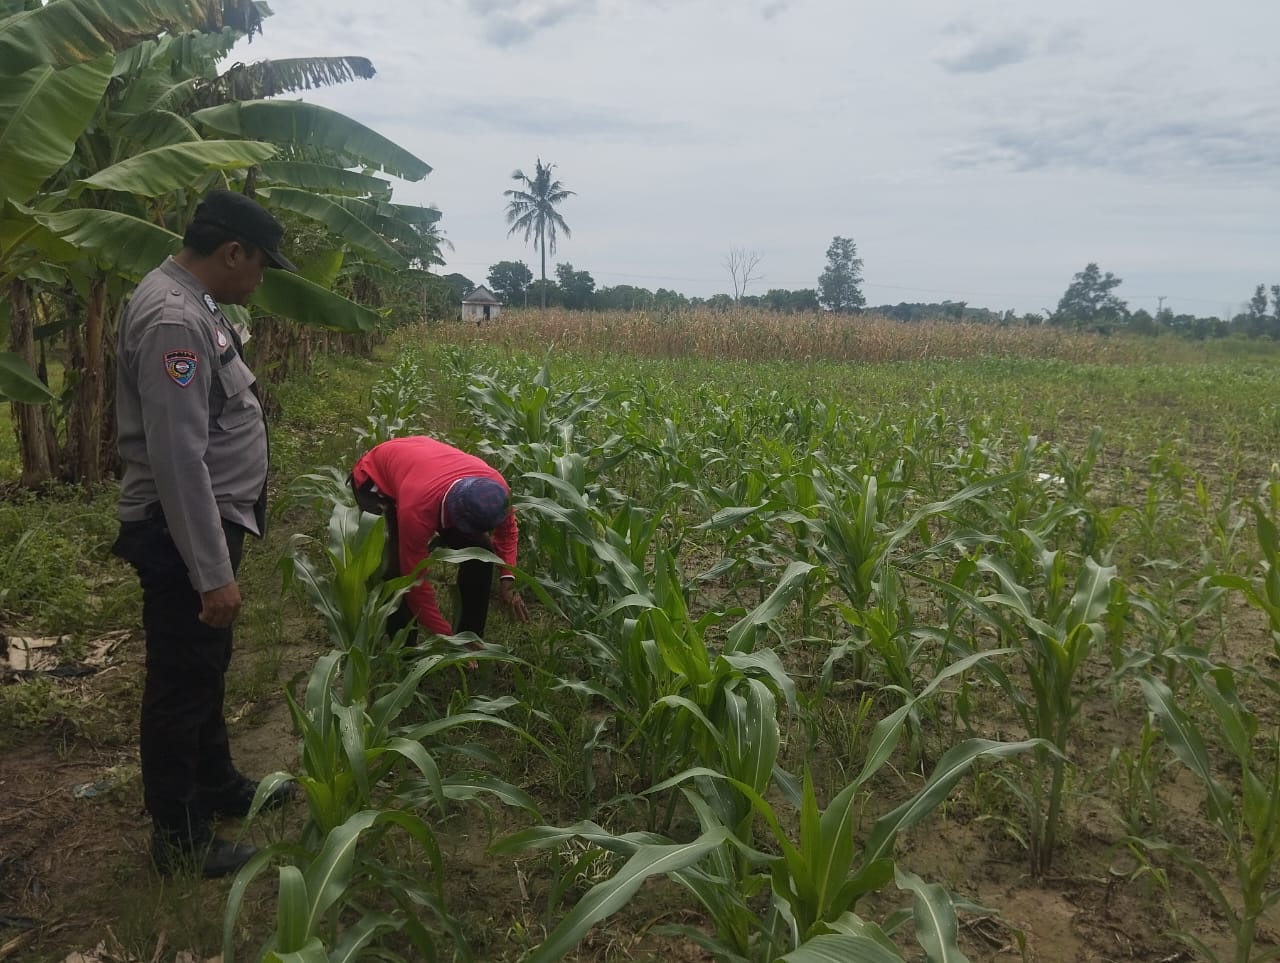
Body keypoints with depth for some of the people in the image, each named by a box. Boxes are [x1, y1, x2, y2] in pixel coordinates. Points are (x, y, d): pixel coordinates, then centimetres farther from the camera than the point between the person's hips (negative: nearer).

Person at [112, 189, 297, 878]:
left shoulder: (193, 305, 9)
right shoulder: (173, 319, -24)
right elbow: (178, 460, -28)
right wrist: (212, 573, -26)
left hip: (209, 521, 10)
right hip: (184, 534, -10)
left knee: (206, 667, 23)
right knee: (180, 682, 4)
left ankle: (218, 786, 41)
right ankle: (179, 838, 20)